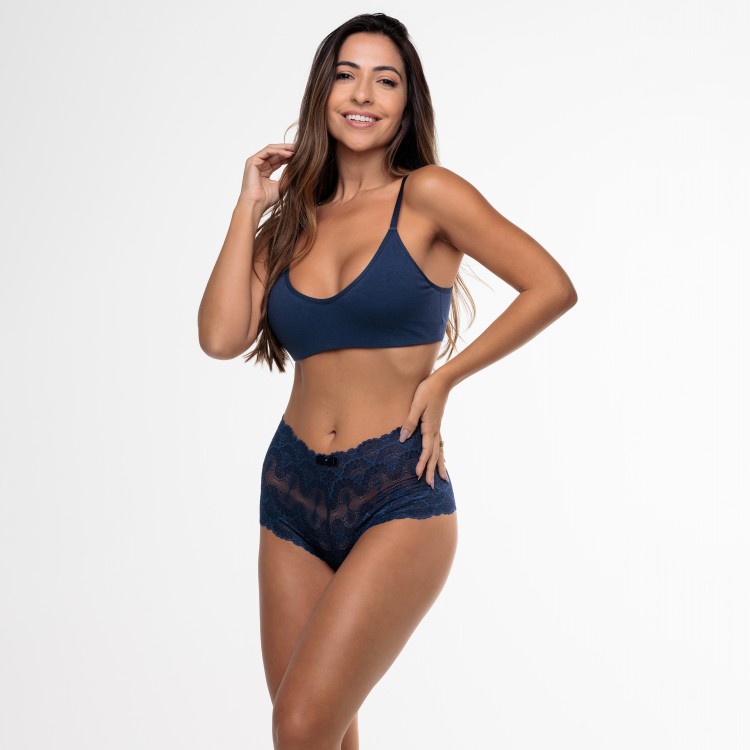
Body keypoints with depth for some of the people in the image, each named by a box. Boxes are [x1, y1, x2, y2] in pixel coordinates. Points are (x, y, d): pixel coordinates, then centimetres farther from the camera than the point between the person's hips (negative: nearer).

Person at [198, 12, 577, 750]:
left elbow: (552, 288, -7)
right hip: (293, 491, 5)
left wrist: (441, 381, -7)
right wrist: (250, 207, 0)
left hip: (398, 496, -5)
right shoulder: (293, 218, 9)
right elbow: (221, 337, -4)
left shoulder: (428, 196, -3)